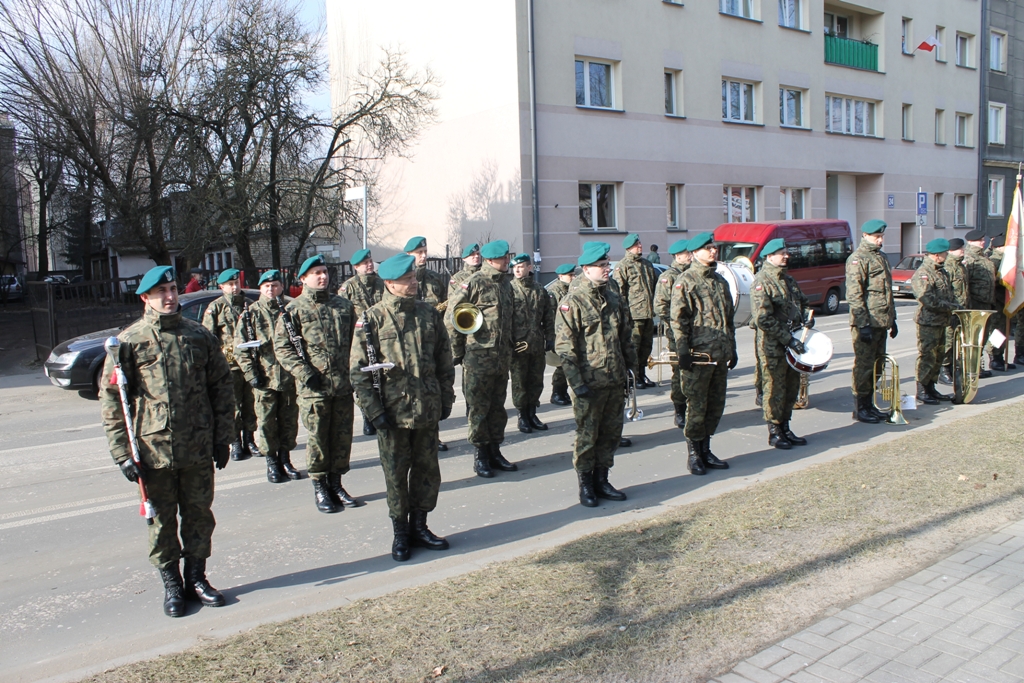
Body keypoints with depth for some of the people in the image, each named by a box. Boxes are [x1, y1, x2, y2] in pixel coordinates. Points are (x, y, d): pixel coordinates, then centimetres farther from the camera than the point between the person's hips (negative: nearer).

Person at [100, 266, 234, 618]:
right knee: (162, 519, 10)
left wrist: (222, 438, 4)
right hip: (154, 451, -2)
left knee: (199, 515, 12)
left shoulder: (200, 335, 4)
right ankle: (171, 584, 26)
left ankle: (196, 578, 28)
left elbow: (222, 387, 8)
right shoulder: (129, 341, -3)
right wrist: (122, 453, -8)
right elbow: (111, 399, -3)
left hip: (198, 450, 2)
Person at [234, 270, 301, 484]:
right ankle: (272, 462, 17)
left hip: (289, 377, 1)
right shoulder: (251, 313, 2)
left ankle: (285, 459, 23)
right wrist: (251, 375, -7)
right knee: (267, 423, 4)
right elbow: (240, 348, 1)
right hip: (264, 379, -1)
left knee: (289, 421, 8)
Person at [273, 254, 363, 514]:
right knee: (318, 438, 3)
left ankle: (336, 483, 24)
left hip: (344, 385, 4)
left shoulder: (344, 305, 11)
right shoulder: (294, 309, -1)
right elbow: (281, 346, -5)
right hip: (314, 388, -4)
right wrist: (304, 373, -14)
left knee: (342, 436, 9)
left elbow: (355, 339, 17)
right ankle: (319, 488, 17)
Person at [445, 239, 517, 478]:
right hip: (478, 357, -7)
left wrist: (511, 346, 15)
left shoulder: (506, 283, 12)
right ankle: (481, 455, 13)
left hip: (502, 357, 7)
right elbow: (451, 317, -10)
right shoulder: (474, 284, -10)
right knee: (479, 408, 3)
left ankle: (495, 451, 24)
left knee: (498, 407, 13)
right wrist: (458, 351, -7)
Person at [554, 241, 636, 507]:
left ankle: (601, 481, 26)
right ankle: (585, 486, 17)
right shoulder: (572, 302, -10)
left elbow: (627, 338, 19)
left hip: (616, 382, 6)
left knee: (611, 434, 12)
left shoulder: (614, 300, 11)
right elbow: (564, 347, -13)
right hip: (590, 383, -6)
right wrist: (577, 383, -17)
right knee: (587, 436, 3)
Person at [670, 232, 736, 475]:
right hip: (698, 356, -7)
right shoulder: (685, 281, -6)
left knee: (716, 406, 11)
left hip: (720, 356, 7)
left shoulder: (720, 281, 16)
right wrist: (682, 351, -17)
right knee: (697, 407, 0)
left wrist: (732, 349, 19)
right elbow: (678, 320, -12)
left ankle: (705, 450, 24)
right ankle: (693, 454, 12)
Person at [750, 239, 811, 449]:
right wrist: (788, 339, -20)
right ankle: (774, 432, 11)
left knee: (792, 388, 13)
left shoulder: (788, 279, 14)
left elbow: (801, 301, 28)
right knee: (775, 390, 0)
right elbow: (763, 319, -19)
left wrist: (806, 315, 6)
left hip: (792, 344, 8)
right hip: (772, 347, -8)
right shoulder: (762, 282, -13)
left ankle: (785, 428, 24)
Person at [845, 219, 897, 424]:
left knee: (877, 364, 12)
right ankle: (860, 408, 5)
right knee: (864, 365, -3)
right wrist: (863, 324, -21)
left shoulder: (882, 257, 17)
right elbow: (853, 295, -17)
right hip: (867, 323, -9)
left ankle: (869, 404, 21)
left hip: (882, 322, 9)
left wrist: (893, 318, 22)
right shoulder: (857, 259, -11)